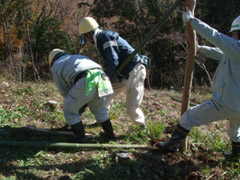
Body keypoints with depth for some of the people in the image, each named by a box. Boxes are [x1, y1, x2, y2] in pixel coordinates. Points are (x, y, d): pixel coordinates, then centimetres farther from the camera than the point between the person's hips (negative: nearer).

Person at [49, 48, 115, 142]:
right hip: (101, 78, 6)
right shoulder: (78, 57, 42)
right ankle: (109, 134, 39)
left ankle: (80, 138, 20)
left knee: (69, 110, 18)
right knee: (99, 109, 31)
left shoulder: (56, 67, 25)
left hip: (84, 83, -6)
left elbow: (64, 91, 21)